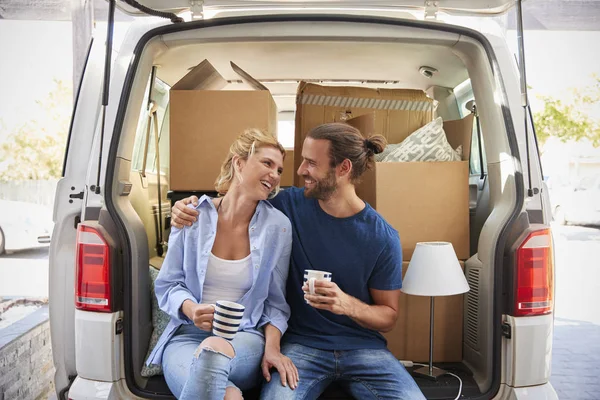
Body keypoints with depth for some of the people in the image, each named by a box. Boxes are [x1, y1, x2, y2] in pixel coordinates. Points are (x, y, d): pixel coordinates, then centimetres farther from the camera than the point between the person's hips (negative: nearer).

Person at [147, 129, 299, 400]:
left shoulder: (278, 226, -1)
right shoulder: (193, 216, -1)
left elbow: (275, 302, 4)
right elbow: (167, 285, 3)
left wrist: (272, 347, -13)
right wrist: (192, 309, -18)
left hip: (246, 337, 1)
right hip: (188, 334, 0)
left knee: (214, 349, -37)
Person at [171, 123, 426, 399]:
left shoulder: (383, 238, -7)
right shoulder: (290, 204, -3)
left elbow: (389, 316, 1)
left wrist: (348, 305, -20)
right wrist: (192, 206, -5)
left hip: (362, 346, 1)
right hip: (302, 343, 0)